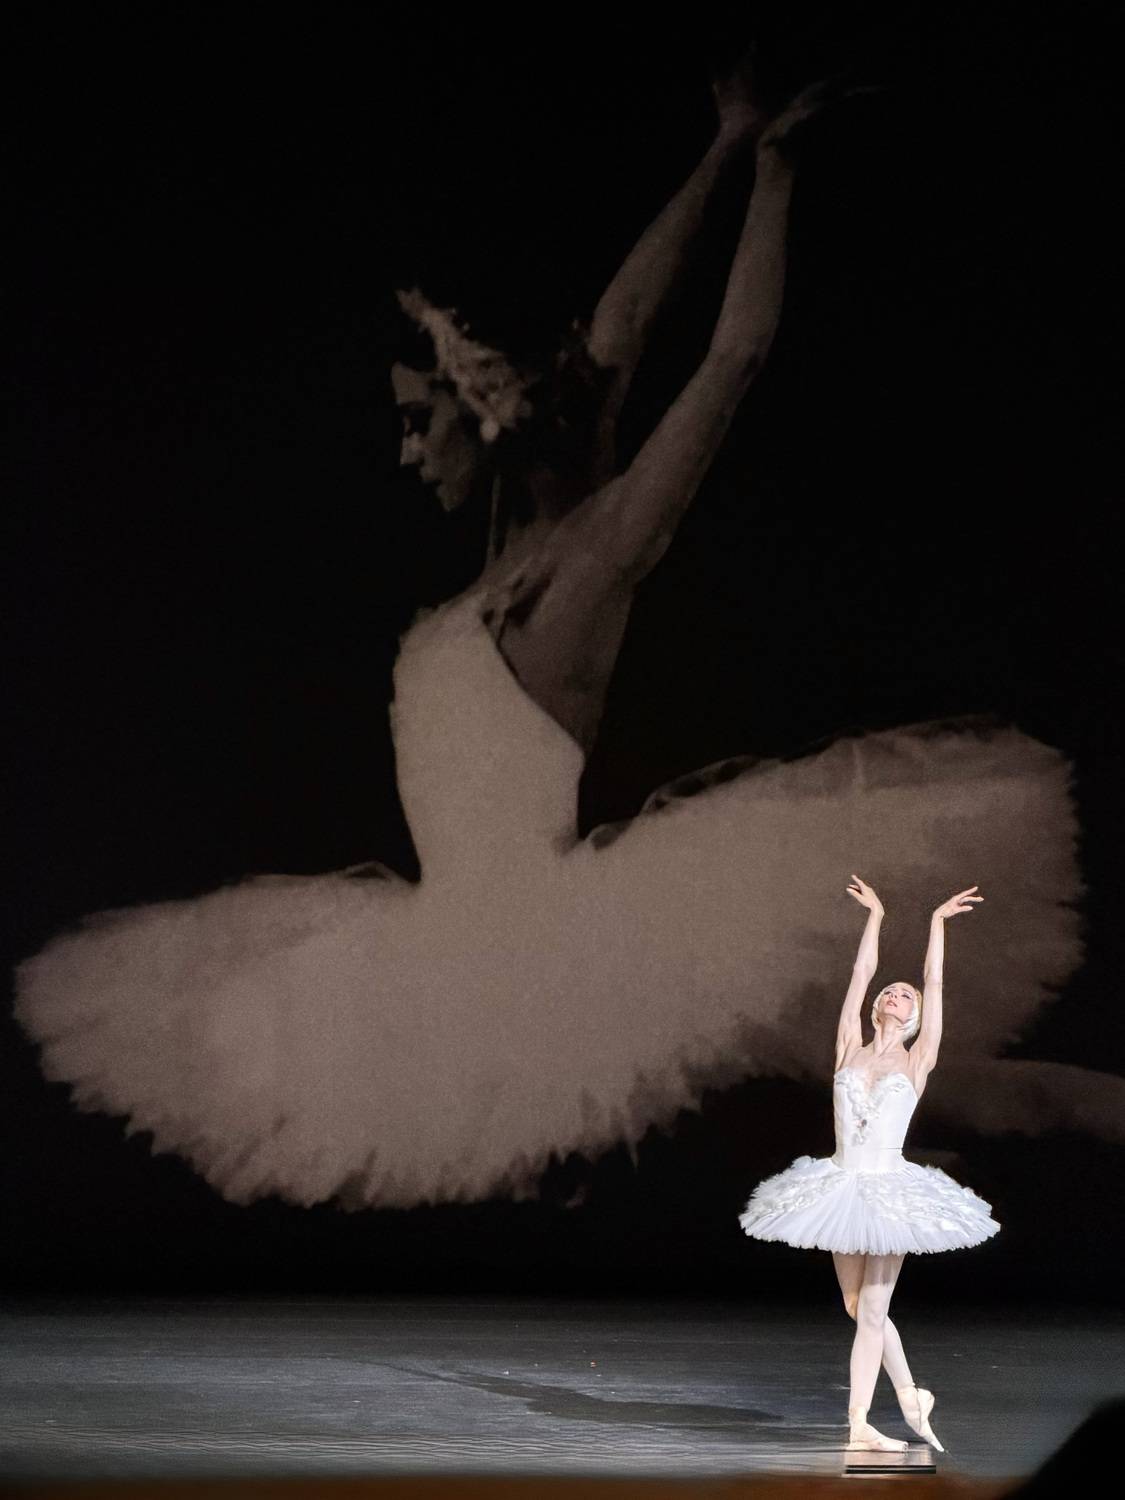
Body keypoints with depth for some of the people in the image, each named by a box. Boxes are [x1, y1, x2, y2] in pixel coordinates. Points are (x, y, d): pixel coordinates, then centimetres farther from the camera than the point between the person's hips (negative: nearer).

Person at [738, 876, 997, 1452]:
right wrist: (875, 917, 17)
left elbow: (934, 986, 2)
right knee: (858, 1307, 9)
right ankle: (910, 1395, 25)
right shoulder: (850, 1052, 8)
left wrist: (937, 923, 6)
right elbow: (861, 974, 10)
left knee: (872, 1307, -4)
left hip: (889, 1189, -3)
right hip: (842, 1185, 3)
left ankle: (859, 1421, -3)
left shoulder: (915, 1062, 3)